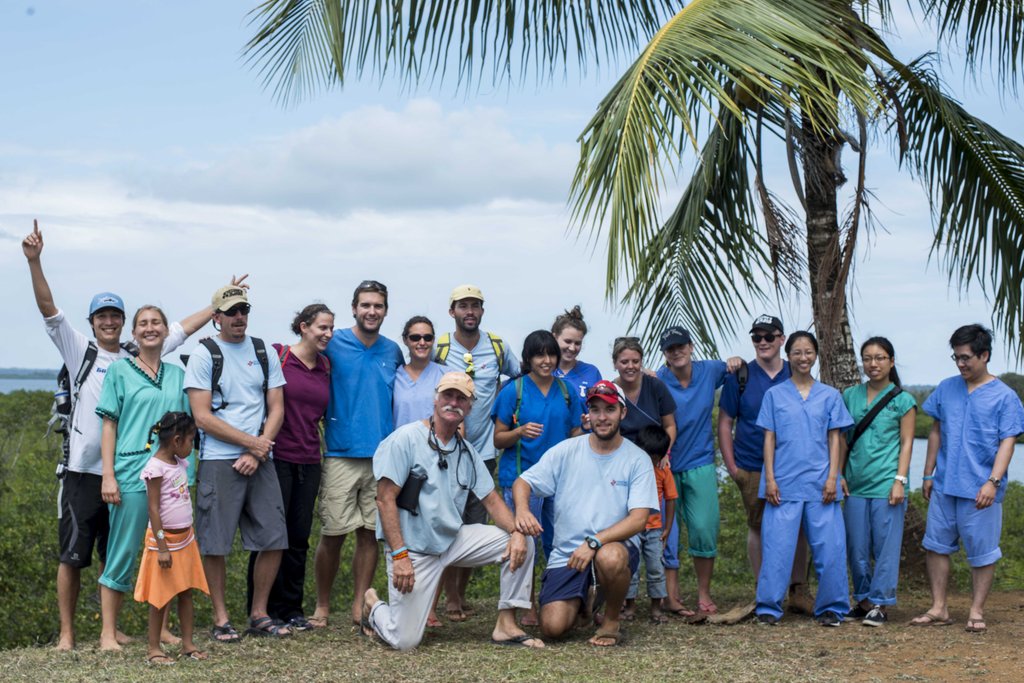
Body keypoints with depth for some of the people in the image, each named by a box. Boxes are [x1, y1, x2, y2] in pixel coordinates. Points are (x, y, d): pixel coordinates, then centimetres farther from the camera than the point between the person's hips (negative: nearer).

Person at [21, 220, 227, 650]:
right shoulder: (80, 351, 2)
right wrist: (34, 261, -19)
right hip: (82, 471, -3)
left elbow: (181, 329, 13)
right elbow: (48, 309, -8)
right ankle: (66, 633, 12)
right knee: (73, 555, 3)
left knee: (115, 557, 11)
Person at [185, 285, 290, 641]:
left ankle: (259, 614, 17)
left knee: (274, 539, 3)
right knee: (215, 544, -1)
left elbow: (276, 409, 7)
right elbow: (203, 417, -7)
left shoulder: (265, 353, 11)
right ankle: (221, 618, 11)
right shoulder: (204, 355, -1)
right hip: (218, 461, -4)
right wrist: (251, 442, -10)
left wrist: (257, 454, -6)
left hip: (260, 461, 4)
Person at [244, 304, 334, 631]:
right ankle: (265, 609, 11)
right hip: (277, 457, -5)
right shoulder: (277, 355, -7)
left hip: (309, 461, 5)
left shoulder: (326, 365, 10)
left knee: (299, 536, 9)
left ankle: (292, 609, 19)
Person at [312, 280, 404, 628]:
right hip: (341, 454, -3)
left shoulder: (393, 351, 10)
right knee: (333, 533, -1)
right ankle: (322, 606, 14)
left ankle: (359, 607, 15)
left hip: (383, 456, 3)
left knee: (371, 533, 5)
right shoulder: (334, 344, -2)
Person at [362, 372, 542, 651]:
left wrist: (516, 532, -12)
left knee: (521, 543, -9)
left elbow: (491, 500, 9)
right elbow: (385, 499, -15)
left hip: (454, 541, 6)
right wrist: (399, 555, -22)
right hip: (414, 549, -6)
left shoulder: (467, 452, 10)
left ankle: (506, 626, -2)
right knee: (405, 641, -11)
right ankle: (374, 607, 23)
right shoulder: (406, 439, -11)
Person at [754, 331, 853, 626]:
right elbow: (769, 438, 6)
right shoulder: (774, 394, 8)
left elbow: (834, 439, 9)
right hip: (783, 483, -1)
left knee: (829, 546, -1)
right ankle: (769, 607, 6)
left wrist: (832, 477, -2)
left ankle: (830, 608, 10)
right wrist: (770, 478, -3)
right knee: (777, 545, -3)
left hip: (820, 483, 1)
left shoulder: (830, 395, 10)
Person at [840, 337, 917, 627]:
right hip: (856, 484, 4)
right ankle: (864, 600, 19)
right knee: (857, 546, 7)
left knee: (885, 545, -3)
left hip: (886, 484, -4)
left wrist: (900, 480, -8)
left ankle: (879, 605, 4)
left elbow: (906, 442, 0)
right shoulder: (850, 396, 11)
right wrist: (839, 474, 8)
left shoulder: (902, 400, 1)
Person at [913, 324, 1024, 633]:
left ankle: (976, 612, 15)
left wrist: (993, 482, -19)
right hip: (944, 486, 4)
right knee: (936, 545, 7)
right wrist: (929, 474, 12)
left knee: (982, 552, 4)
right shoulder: (947, 388, 8)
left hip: (980, 490, -4)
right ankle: (939, 608, 17)